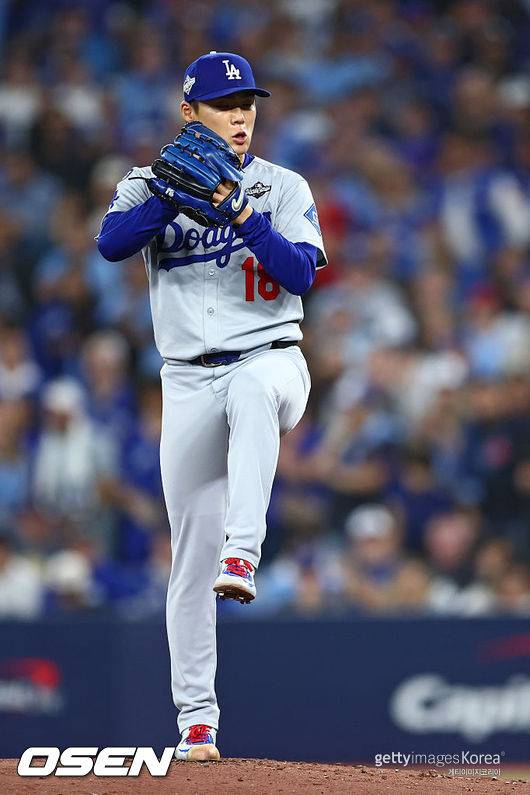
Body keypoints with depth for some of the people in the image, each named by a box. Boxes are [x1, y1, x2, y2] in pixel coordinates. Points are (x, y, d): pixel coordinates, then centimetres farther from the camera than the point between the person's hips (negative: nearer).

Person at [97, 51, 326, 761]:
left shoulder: (284, 189, 7)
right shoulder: (151, 187, 9)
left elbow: (301, 273, -8)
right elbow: (112, 242, -11)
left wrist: (241, 213, -17)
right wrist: (177, 191, -22)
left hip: (270, 361, -1)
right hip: (189, 382, 2)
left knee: (253, 387, -41)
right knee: (191, 556, -1)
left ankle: (244, 554, -48)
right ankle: (196, 719, 6)